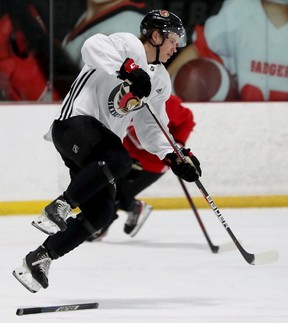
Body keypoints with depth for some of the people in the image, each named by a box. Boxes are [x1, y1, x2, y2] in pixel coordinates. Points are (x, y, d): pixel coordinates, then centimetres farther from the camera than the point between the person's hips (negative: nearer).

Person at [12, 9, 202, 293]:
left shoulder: (160, 82, 18)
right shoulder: (128, 45, -6)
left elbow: (150, 129, 19)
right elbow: (93, 47, -27)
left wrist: (175, 157, 4)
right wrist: (127, 69, -37)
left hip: (101, 138, 9)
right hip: (75, 122, -9)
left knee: (100, 211, -3)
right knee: (120, 161, -35)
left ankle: (39, 259, 6)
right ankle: (58, 208, -27)